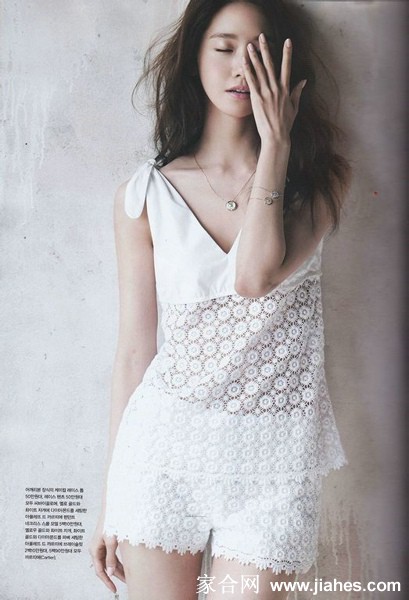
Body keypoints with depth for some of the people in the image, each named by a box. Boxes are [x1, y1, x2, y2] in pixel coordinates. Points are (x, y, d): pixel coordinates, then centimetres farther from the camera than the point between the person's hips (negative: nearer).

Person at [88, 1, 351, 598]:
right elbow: (135, 348, 3)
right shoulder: (147, 194, 0)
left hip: (273, 457, 0)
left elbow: (257, 276, -20)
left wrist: (275, 141, -12)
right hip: (164, 442, 1)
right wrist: (111, 500, 6)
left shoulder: (320, 180, 1)